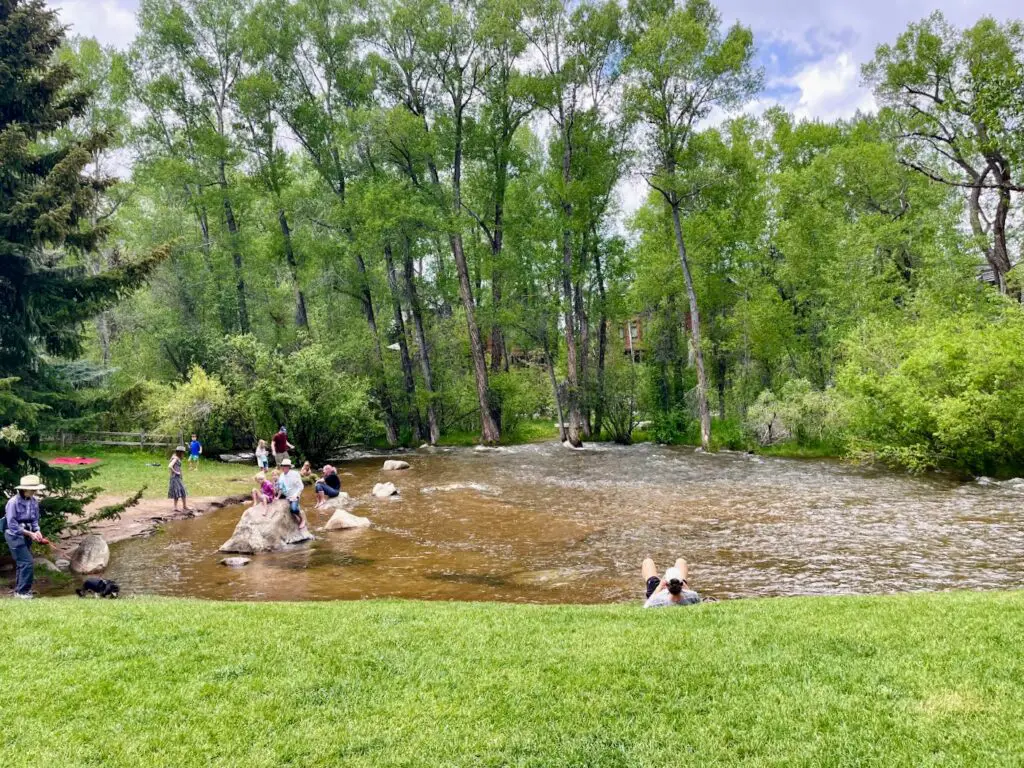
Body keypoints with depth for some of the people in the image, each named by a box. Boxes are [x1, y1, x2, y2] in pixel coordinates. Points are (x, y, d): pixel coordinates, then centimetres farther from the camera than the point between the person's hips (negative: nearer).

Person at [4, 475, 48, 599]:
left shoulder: (34, 501, -2)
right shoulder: (13, 502, -21)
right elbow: (12, 525, -19)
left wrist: (37, 531, -10)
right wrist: (30, 534, -20)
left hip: (26, 535, 7)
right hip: (14, 535, -7)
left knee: (22, 563, 15)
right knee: (27, 562, -11)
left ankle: (19, 589, 29)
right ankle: (22, 591, 1)